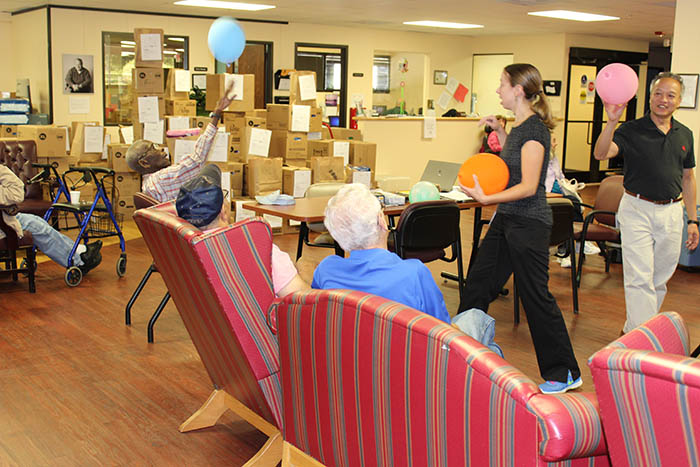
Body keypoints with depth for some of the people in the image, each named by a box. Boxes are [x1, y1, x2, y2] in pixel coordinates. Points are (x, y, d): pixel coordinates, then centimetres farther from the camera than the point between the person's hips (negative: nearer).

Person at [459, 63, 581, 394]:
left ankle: (565, 373, 12)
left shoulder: (534, 129, -18)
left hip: (528, 222, -10)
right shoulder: (520, 125, 10)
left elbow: (528, 186, -22)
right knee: (478, 283, 13)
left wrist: (485, 198, -28)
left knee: (536, 296, -1)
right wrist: (499, 131, 17)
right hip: (507, 218, 10)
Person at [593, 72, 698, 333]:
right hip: (637, 210, -5)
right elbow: (601, 153, -22)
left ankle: (634, 330, 26)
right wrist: (612, 121, -38)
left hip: (672, 212, 5)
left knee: (660, 279, 11)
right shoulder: (632, 130, -6)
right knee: (640, 279, -8)